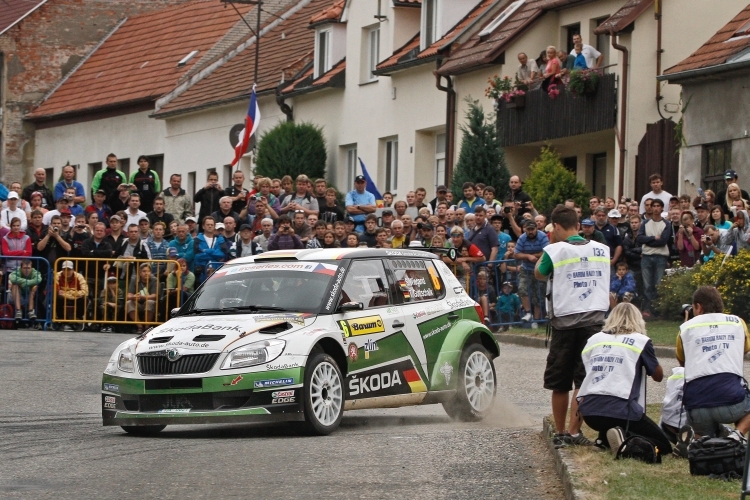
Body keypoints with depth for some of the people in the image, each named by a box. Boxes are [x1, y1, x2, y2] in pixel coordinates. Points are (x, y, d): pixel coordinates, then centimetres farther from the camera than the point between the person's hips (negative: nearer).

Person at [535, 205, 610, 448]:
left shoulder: (555, 250, -7)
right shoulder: (602, 250, 6)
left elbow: (539, 273, 11)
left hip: (565, 321, -2)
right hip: (595, 319, 2)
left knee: (559, 382, 10)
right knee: (585, 378, -1)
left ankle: (560, 432, 16)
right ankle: (574, 431, -10)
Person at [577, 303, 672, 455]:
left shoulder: (593, 340, 16)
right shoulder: (641, 341, 5)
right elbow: (658, 376, 15)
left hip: (588, 412, 6)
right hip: (621, 412, -6)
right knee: (663, 445, 6)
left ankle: (605, 439, 6)